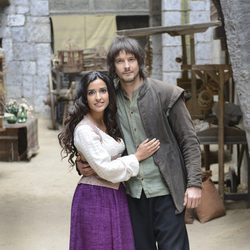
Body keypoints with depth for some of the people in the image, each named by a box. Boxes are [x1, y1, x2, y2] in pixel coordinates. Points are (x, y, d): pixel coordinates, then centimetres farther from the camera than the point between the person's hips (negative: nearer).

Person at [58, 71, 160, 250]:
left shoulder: (110, 123, 8)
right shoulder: (84, 130, -18)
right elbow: (106, 170, -20)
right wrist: (137, 156, -11)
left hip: (116, 195, 8)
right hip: (95, 199, -8)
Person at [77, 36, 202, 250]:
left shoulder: (166, 94, -7)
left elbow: (189, 141, -5)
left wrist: (194, 183, -12)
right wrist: (83, 165, -6)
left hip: (165, 191, -3)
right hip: (133, 193, 4)